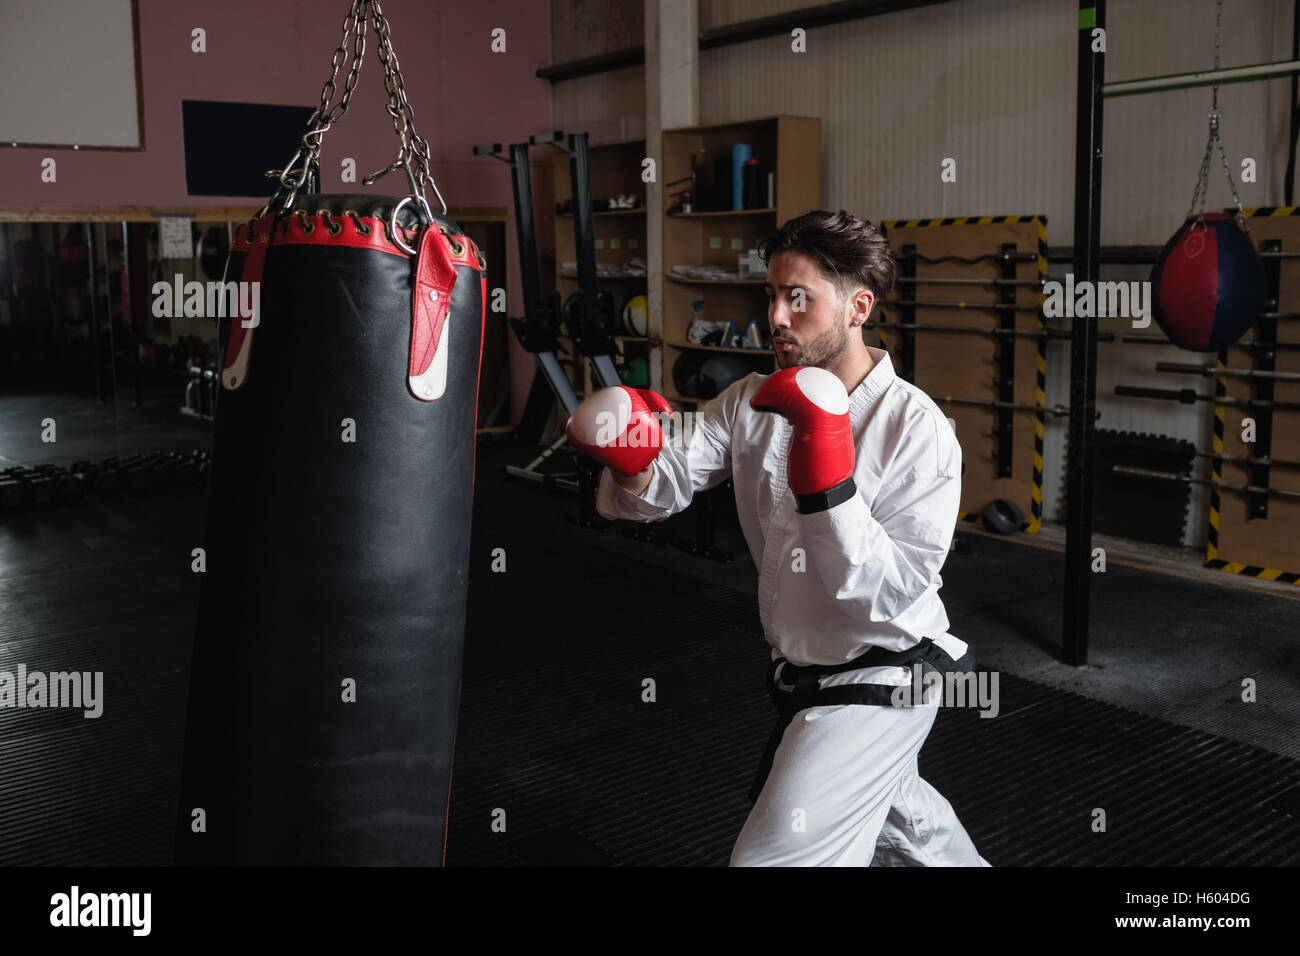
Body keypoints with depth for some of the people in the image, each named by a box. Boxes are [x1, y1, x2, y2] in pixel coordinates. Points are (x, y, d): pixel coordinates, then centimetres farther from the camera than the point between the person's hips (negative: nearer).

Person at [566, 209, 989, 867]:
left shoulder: (917, 429, -22)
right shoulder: (755, 403, -4)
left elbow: (893, 595, -26)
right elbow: (665, 484, -14)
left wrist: (829, 485, -37)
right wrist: (634, 459, -37)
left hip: (877, 685, -7)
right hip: (803, 671, 7)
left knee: (775, 854, -10)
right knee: (891, 807, 31)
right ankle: (959, 860, 60)